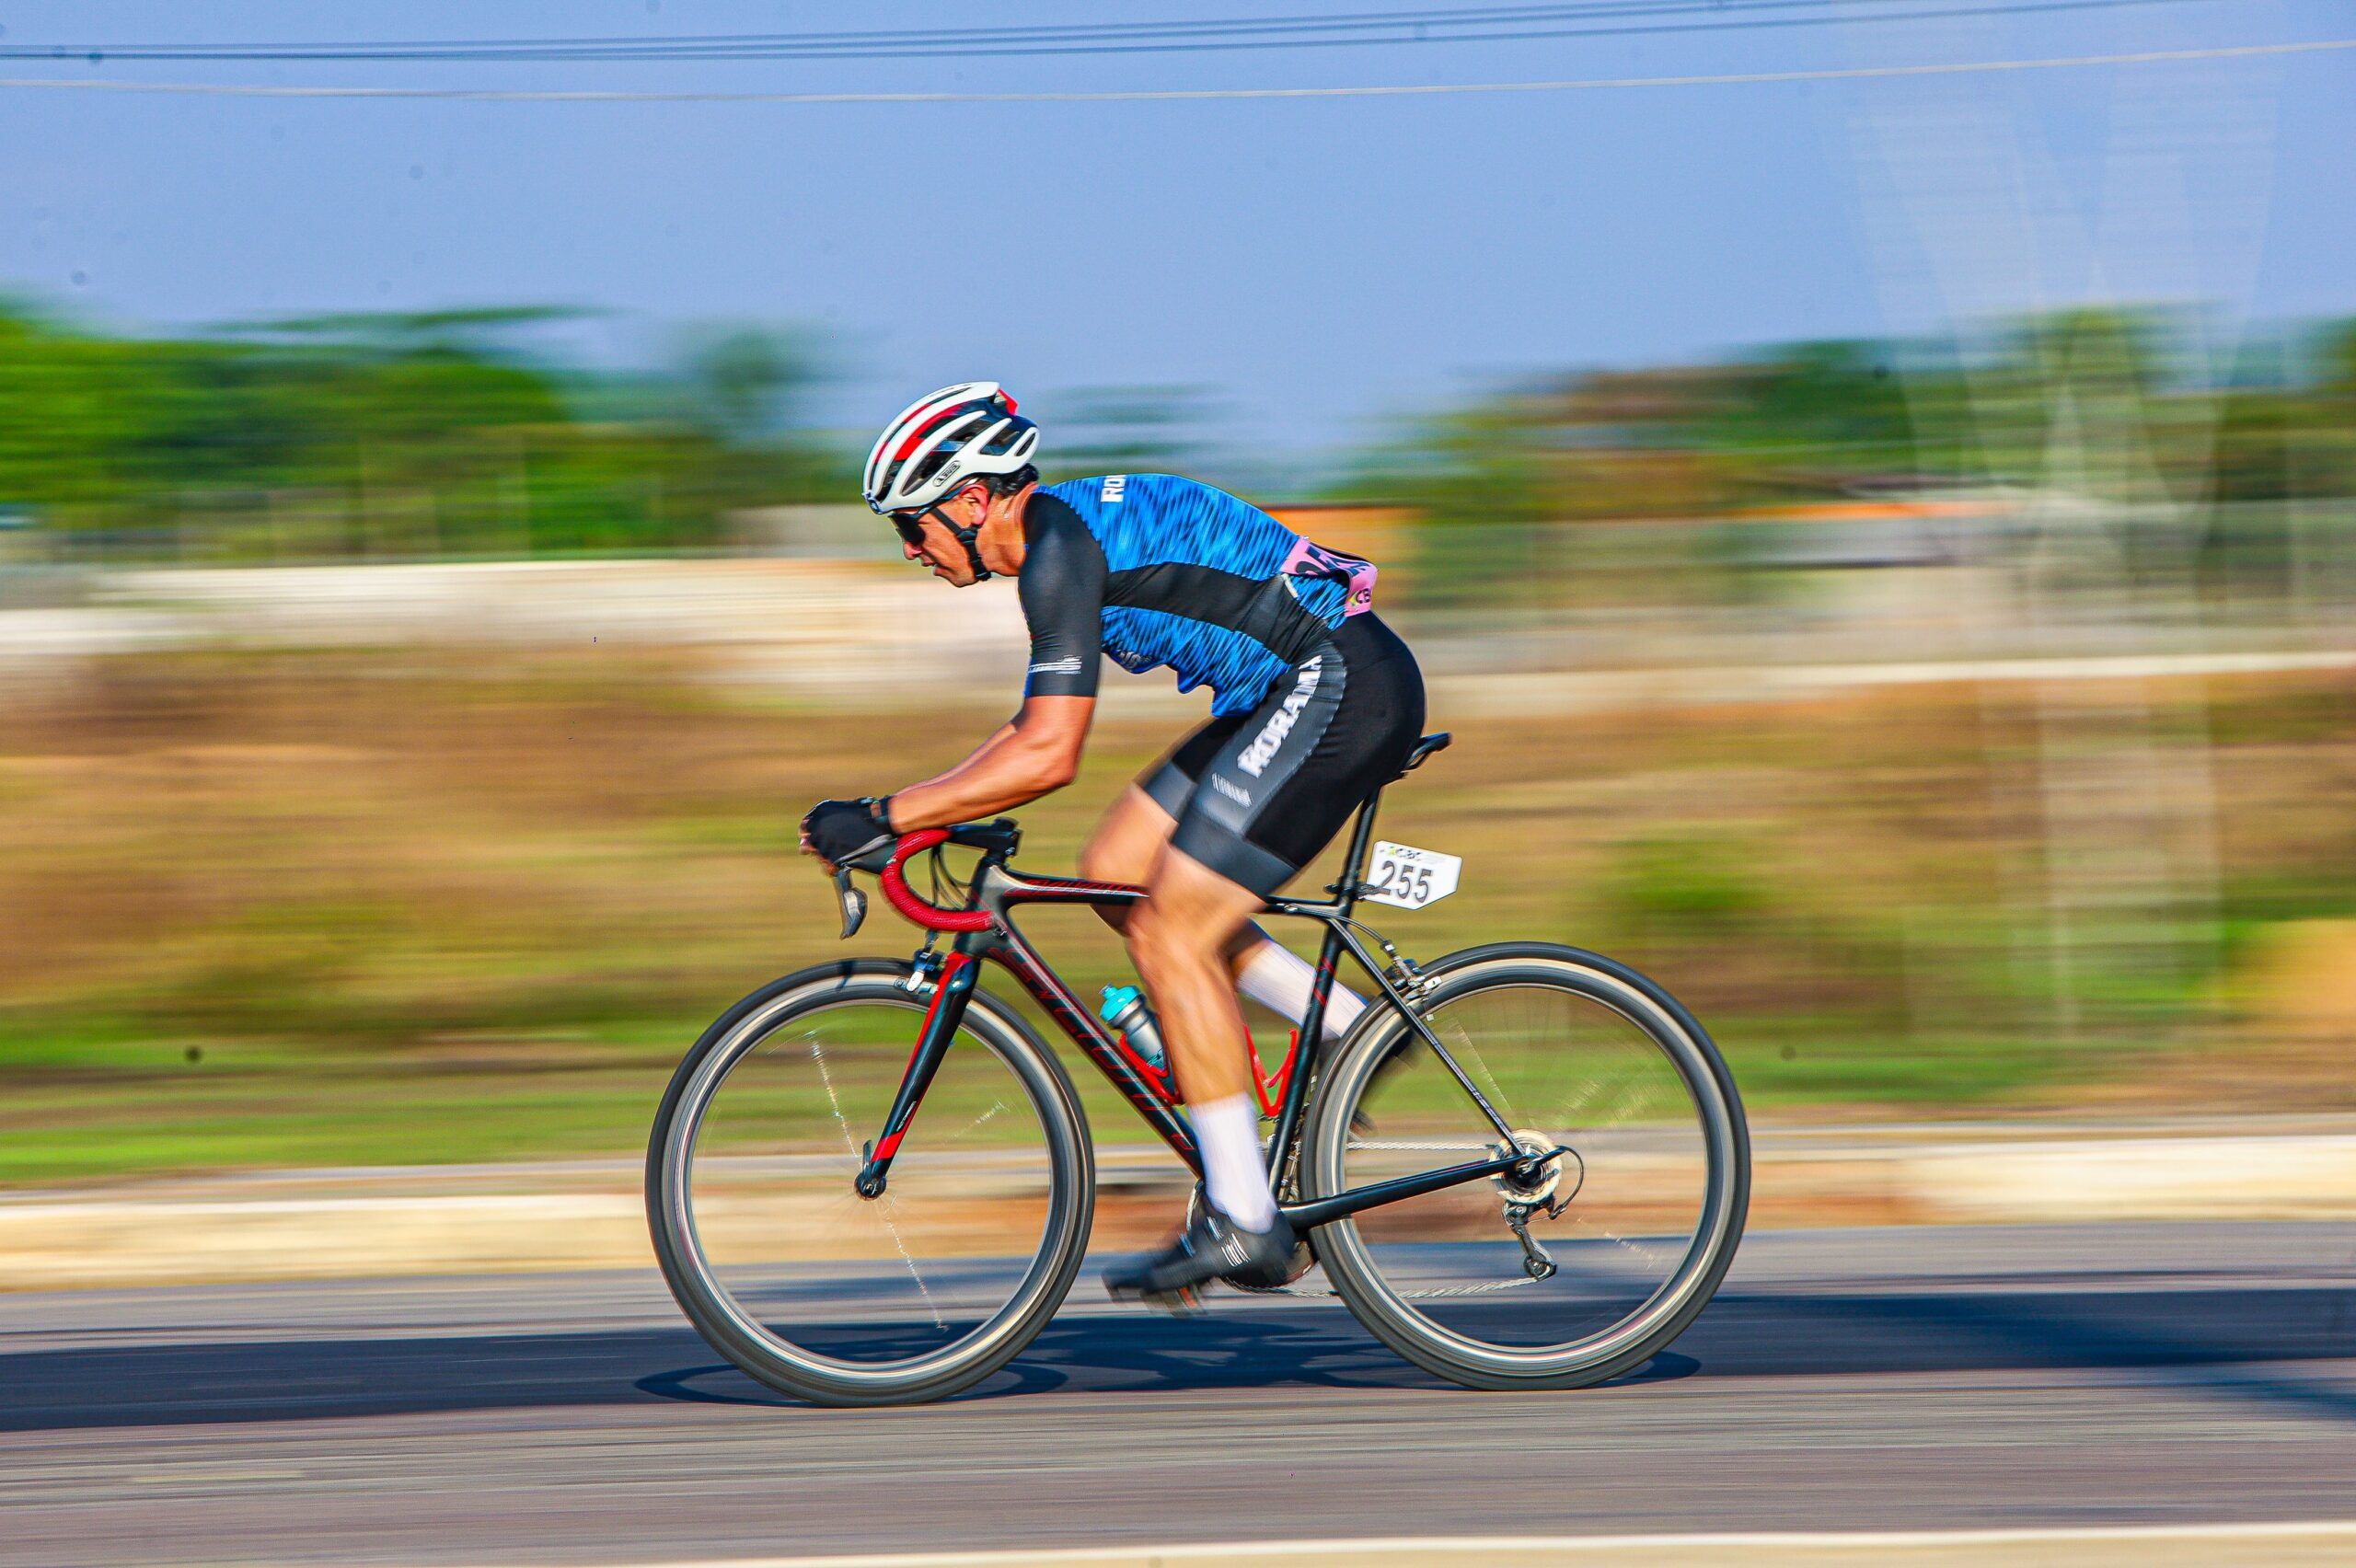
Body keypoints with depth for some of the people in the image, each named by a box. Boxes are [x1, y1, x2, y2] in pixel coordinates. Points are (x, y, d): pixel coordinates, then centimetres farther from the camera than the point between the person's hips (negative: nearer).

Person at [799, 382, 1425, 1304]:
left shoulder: (1063, 548, -16)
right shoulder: (1069, 531, 15)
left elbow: (1047, 755, -23)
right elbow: (1037, 729, 23)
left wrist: (884, 817, -19)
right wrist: (908, 813, 15)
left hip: (1343, 688, -10)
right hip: (1303, 688, 10)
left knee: (1171, 933, -11)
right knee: (1114, 876, 10)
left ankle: (1241, 1225, -7)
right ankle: (1352, 1033, 13)